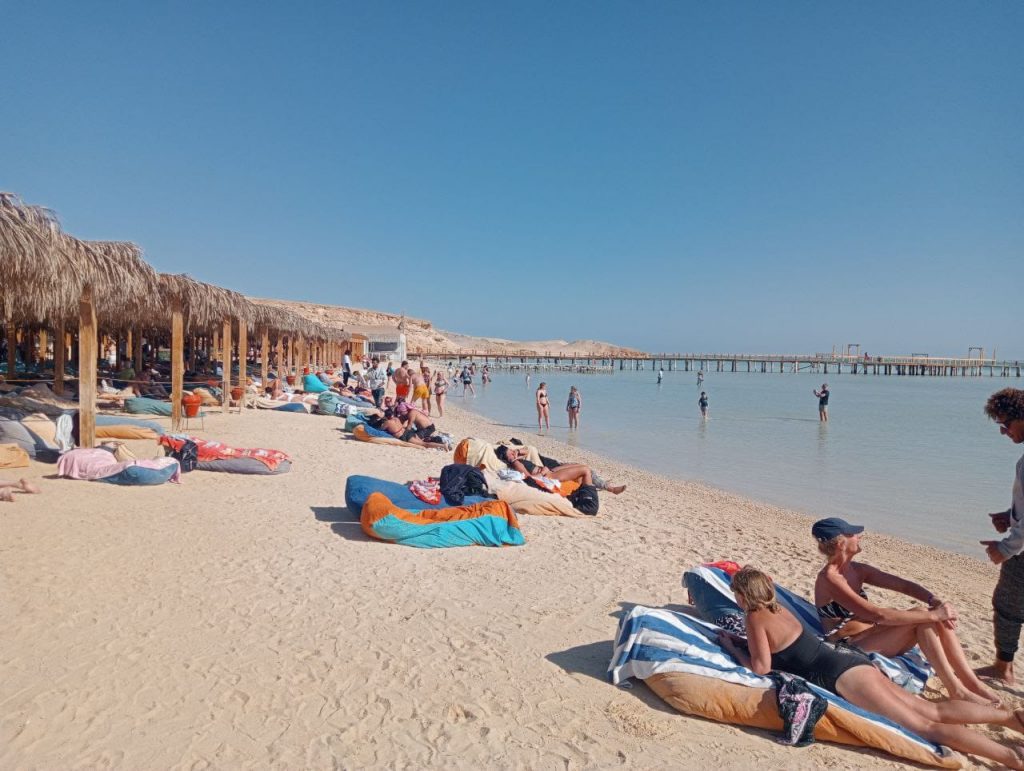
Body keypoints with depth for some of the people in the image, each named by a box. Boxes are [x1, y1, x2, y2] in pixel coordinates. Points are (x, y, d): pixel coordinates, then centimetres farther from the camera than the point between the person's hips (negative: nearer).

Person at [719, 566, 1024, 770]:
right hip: (847, 661, 9)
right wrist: (738, 641, 25)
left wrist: (732, 648, 0)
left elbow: (761, 667, -13)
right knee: (932, 710, 9)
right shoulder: (777, 608, 15)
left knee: (923, 725, -11)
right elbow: (771, 645, 30)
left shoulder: (755, 617, -11)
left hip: (841, 674, -9)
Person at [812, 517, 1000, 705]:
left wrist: (935, 602, -14)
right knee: (922, 616, -22)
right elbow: (878, 615, -27)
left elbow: (904, 585, 6)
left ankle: (972, 682, -6)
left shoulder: (857, 570, 9)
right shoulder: (829, 579, -20)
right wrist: (932, 615, -24)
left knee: (938, 618, -9)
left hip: (872, 638, 9)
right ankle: (956, 690, -16)